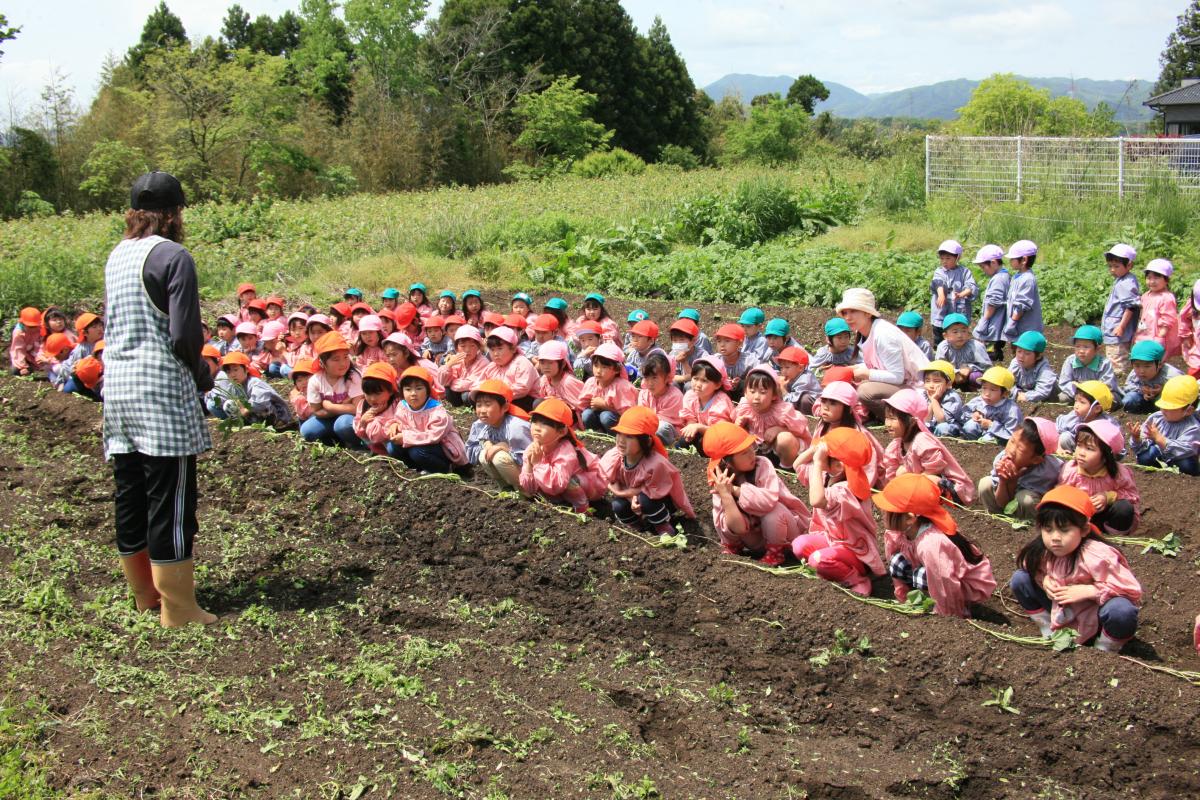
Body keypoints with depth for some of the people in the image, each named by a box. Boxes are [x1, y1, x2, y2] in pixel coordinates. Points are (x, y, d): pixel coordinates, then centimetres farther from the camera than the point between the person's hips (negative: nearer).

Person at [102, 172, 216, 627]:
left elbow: (112, 324, 16)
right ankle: (178, 609, 2)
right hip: (162, 389, -8)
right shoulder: (172, 256, -11)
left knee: (129, 495, 13)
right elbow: (184, 334, -17)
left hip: (117, 386, 8)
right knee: (170, 500, -2)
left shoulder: (117, 256, 12)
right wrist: (202, 375, 1)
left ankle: (145, 593, 27)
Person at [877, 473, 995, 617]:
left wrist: (944, 615, -21)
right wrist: (902, 594, 7)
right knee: (898, 563, -7)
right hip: (954, 574, 8)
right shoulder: (903, 530, -14)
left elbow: (946, 585, -33)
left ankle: (961, 606, -8)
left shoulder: (930, 545, -39)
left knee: (919, 577, -28)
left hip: (974, 585, -8)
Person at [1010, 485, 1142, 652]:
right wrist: (1043, 579, -14)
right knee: (1020, 578, -8)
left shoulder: (1097, 556, -31)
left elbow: (1133, 591, -30)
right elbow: (1034, 568, 10)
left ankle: (1105, 650, -6)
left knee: (1122, 612, -38)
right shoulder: (1043, 550, -14)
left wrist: (1088, 591, -33)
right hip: (1062, 612, 5)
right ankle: (1050, 632, 5)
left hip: (1094, 615, -5)